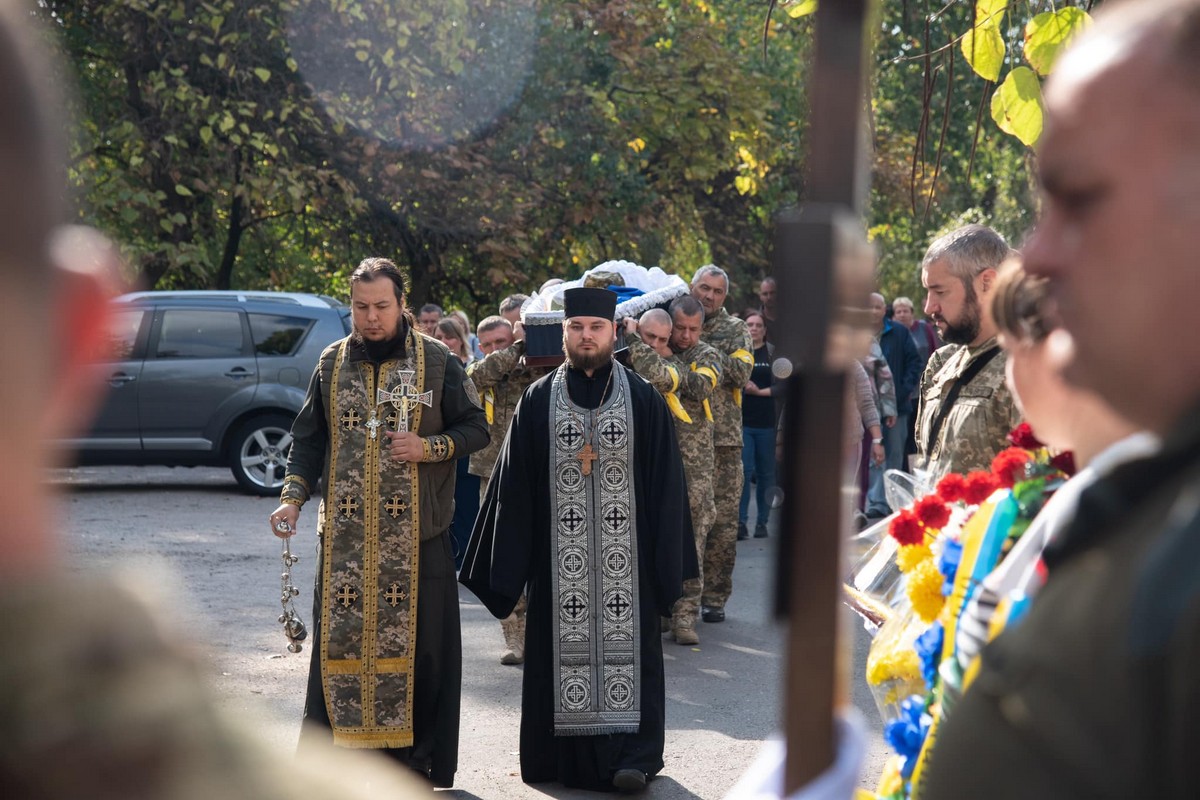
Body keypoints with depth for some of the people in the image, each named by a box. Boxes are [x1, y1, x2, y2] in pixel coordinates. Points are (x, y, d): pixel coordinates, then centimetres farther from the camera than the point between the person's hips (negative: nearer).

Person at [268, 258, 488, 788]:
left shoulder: (436, 362, 1)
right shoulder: (332, 363, 9)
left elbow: (476, 428, 4)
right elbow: (309, 438, 11)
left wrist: (430, 447, -13)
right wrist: (293, 496, -2)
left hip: (416, 534, -2)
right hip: (344, 535, 2)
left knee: (415, 643, 0)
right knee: (340, 638, 1)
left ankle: (413, 754, 11)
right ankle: (334, 747, 10)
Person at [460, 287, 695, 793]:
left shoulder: (644, 400, 3)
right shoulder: (537, 402, 5)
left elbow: (665, 485, 2)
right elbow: (513, 486, 5)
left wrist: (668, 560, -4)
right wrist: (507, 564, 1)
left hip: (626, 555, -1)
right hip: (559, 558, 1)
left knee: (624, 647, -2)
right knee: (563, 648, 4)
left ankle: (631, 755, 3)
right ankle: (569, 757, 13)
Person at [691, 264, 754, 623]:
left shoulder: (735, 330, 8)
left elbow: (741, 374, -8)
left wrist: (701, 347, -14)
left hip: (723, 439, 0)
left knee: (722, 522, 0)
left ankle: (714, 597, 9)